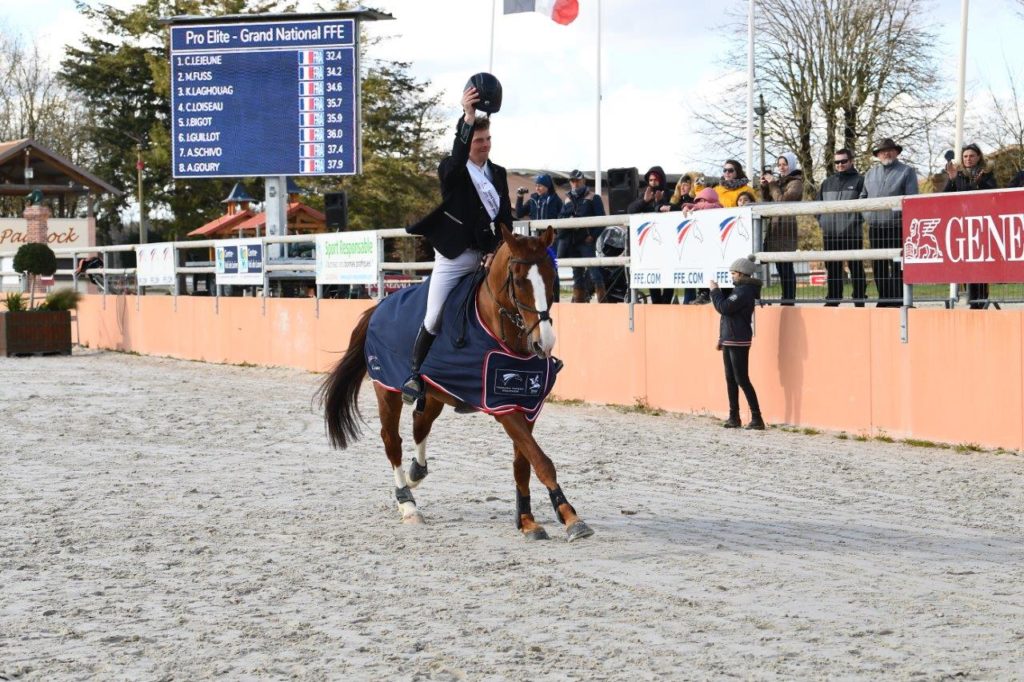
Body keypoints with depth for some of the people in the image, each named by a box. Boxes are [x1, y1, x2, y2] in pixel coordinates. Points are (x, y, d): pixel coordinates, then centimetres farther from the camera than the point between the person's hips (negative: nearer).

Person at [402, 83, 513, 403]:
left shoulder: (498, 173, 12)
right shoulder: (451, 171, -3)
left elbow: (506, 216, 8)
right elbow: (457, 160, -28)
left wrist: (498, 250, -8)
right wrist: (468, 118, -40)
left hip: (489, 256, 5)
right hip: (454, 256, -5)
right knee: (434, 319, -8)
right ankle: (416, 375, 7)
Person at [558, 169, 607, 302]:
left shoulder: (593, 198, 3)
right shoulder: (568, 199, 18)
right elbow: (560, 217, 12)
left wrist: (593, 235, -13)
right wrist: (568, 219, -10)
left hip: (587, 241, -5)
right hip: (571, 241, 5)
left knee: (593, 271, -13)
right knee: (577, 273, 9)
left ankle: (602, 300, -15)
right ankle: (579, 300, 14)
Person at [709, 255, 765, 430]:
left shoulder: (744, 292, -17)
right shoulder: (740, 290, 16)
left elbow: (724, 308, -24)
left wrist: (715, 290, -10)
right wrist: (722, 338, 22)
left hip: (738, 343, -10)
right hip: (730, 341, 10)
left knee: (742, 380, -10)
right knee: (731, 379, 12)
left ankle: (757, 418, -9)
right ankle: (734, 417, 17)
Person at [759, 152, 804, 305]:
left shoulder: (796, 183, -4)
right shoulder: (778, 181, 19)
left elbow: (782, 200, -16)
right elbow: (767, 202, 18)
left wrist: (772, 184, -9)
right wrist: (764, 186, 5)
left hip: (787, 227, -8)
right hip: (775, 226, 8)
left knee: (786, 265, -11)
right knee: (780, 265, 8)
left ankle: (789, 299, -10)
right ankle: (786, 298, 11)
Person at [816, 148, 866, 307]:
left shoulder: (859, 181, 1)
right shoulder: (827, 183, 17)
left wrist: (855, 221, -14)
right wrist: (822, 221, 7)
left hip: (852, 233, -5)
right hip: (830, 234, 5)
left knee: (856, 268, -1)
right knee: (832, 270, 9)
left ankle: (859, 300, 1)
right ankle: (832, 300, 14)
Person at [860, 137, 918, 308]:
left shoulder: (907, 172, 4)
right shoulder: (871, 173, 20)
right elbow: (863, 196, 27)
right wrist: (867, 213, 10)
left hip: (896, 227, -5)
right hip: (875, 227, 5)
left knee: (897, 265, -8)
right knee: (878, 266, 8)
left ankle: (897, 299, -8)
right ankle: (883, 298, 15)